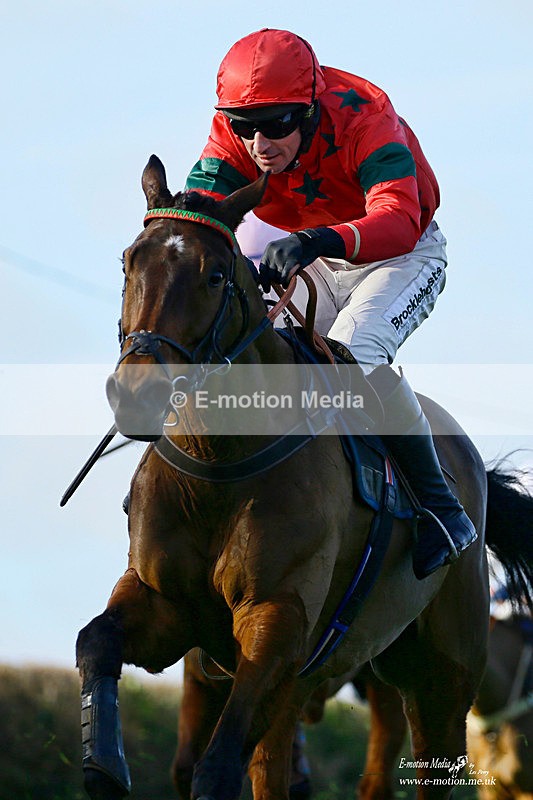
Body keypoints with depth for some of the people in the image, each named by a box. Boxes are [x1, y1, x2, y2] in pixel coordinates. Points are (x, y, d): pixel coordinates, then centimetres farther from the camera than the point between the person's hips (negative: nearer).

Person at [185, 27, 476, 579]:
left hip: (402, 257, -6)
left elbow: (399, 222, -48)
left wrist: (319, 241, -67)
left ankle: (441, 508, -23)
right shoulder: (233, 137, -19)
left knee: (354, 348, -32)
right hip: (309, 266, 6)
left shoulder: (364, 120, -34)